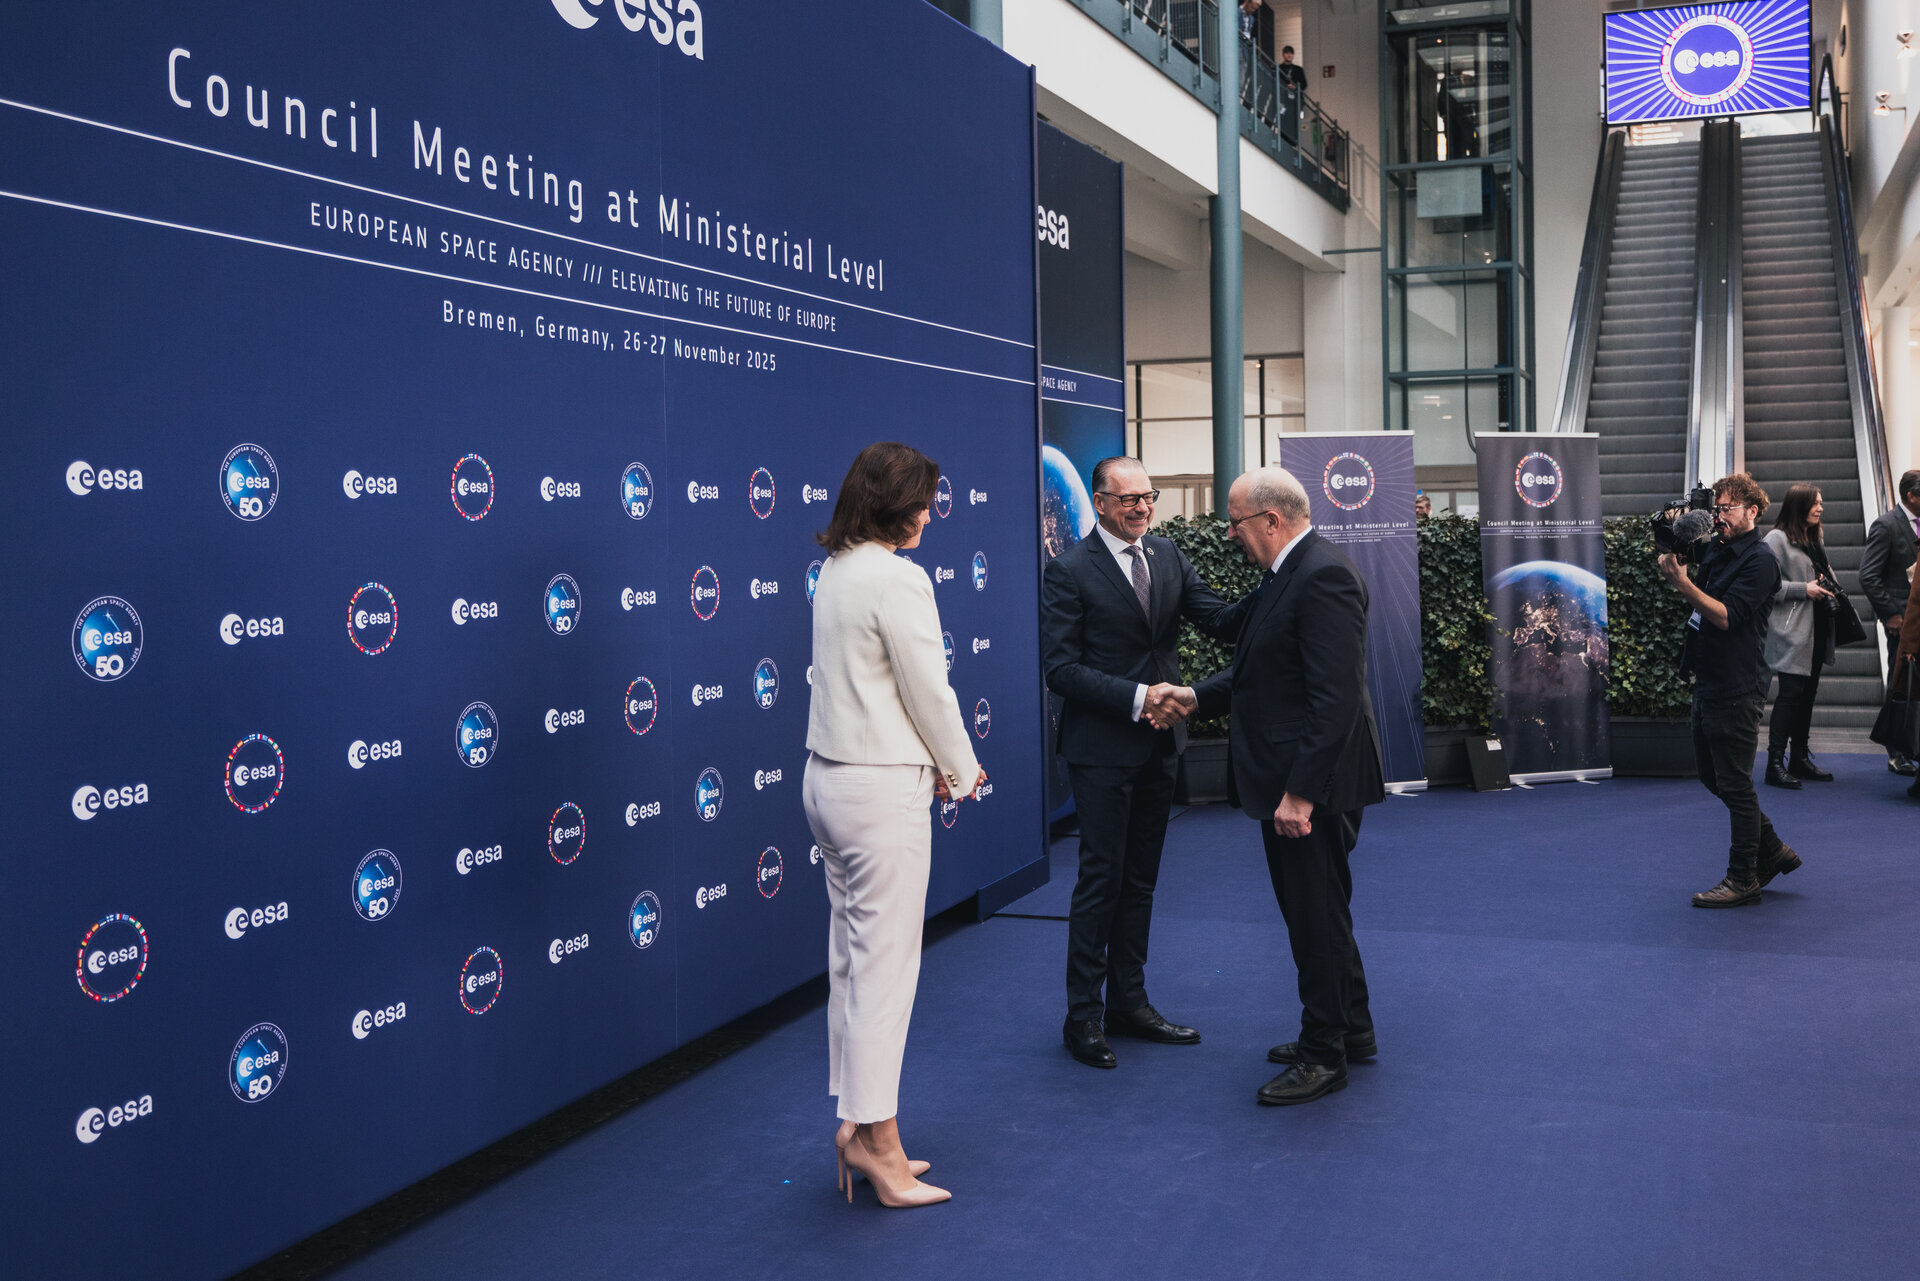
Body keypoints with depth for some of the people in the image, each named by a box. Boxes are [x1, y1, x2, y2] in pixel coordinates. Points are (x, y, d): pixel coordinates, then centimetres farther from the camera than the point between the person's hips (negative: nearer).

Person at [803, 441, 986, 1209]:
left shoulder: (835, 572, 10)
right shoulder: (897, 579, -17)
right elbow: (928, 692, -13)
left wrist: (930, 762, 13)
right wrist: (961, 770, 3)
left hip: (828, 778, 9)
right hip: (881, 789, -9)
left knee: (851, 957, 14)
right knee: (886, 962, -1)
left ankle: (856, 1123, 22)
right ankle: (876, 1137, 7)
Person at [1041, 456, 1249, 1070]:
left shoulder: (1167, 556, 8)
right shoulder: (1069, 571, -11)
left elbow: (1221, 621, -1)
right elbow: (1062, 669, -15)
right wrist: (1138, 698, -22)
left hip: (1158, 742, 7)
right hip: (1102, 748, -6)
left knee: (1140, 879, 14)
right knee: (1101, 879, -1)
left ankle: (1129, 1001, 26)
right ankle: (1083, 1015, 10)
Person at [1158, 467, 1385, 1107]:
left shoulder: (1323, 576, -21)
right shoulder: (1289, 572, 12)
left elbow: (1335, 698, -26)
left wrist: (1301, 791, -27)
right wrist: (1199, 697, 12)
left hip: (1312, 782, -11)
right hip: (1291, 778, 11)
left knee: (1317, 915, 1)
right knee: (1315, 908, 21)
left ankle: (1324, 1056, 15)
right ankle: (1351, 1030, 36)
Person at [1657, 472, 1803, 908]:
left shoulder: (1759, 561, -14)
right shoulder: (1715, 550, 13)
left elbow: (1726, 616, -22)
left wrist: (1680, 582, -28)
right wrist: (1673, 550, 6)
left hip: (1736, 688, -10)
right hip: (1708, 683, 10)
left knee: (1734, 784, -2)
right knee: (1711, 774, 17)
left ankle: (1743, 880, 9)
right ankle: (1773, 851, 29)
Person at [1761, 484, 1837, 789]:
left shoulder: (1816, 540, 18)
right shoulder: (1777, 539, -9)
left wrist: (1828, 586, 9)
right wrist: (1804, 590, -17)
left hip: (1817, 628, 9)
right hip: (1792, 631, -9)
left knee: (1808, 693, 11)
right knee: (1791, 693, -11)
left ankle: (1800, 758, 20)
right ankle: (1775, 764, -8)